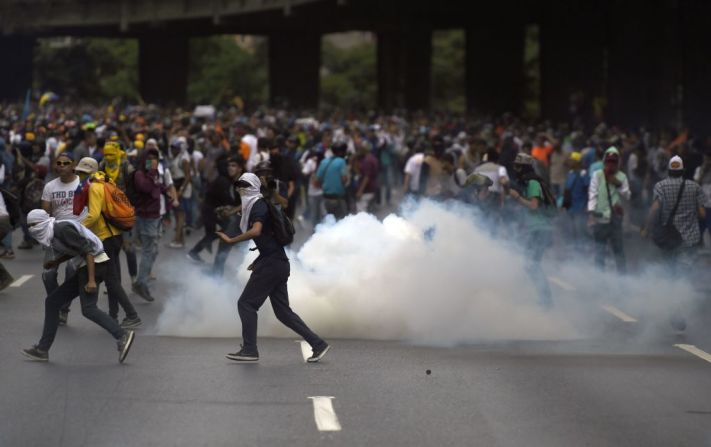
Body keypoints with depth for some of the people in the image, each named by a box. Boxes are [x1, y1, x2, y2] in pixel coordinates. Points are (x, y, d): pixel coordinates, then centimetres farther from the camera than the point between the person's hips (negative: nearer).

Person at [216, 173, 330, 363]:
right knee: (282, 311, 9)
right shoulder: (254, 206, 21)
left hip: (271, 263, -10)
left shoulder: (258, 205, -9)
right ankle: (318, 344, 6)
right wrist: (258, 261, 23)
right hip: (279, 264, 10)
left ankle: (249, 350, -3)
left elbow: (256, 231, -29)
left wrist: (230, 240, -23)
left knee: (246, 303, -4)